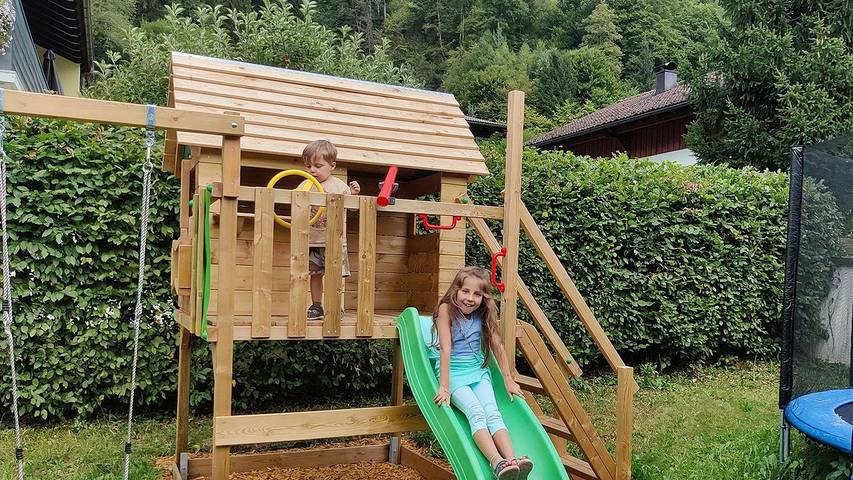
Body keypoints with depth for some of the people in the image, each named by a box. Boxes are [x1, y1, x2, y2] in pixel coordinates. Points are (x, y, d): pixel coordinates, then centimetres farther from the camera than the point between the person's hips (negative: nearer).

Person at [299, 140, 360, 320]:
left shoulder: (339, 185, -2)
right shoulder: (304, 186, 7)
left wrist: (353, 194, -15)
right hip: (311, 240, 3)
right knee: (315, 275, 11)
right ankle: (316, 307, 21)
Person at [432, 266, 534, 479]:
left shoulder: (485, 312, 1)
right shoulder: (446, 309, -12)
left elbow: (497, 346, 7)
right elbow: (445, 349, -18)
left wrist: (508, 380, 7)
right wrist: (444, 387, -22)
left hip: (479, 371, 4)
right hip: (453, 372, -4)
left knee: (492, 411, -21)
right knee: (475, 412, -27)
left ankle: (513, 460, -36)